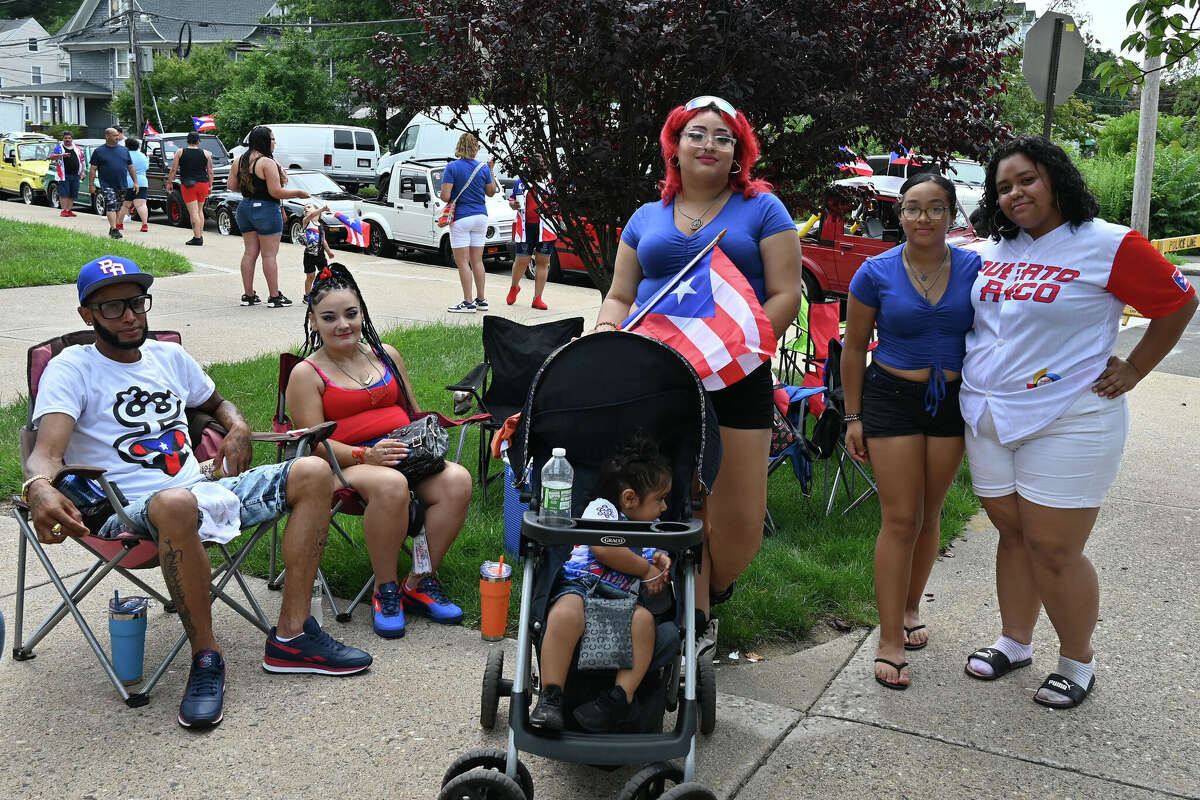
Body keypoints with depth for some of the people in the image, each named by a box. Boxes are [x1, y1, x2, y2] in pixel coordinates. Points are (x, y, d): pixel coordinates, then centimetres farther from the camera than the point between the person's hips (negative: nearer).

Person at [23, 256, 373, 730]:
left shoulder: (169, 357, 18)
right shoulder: (70, 369, 0)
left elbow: (217, 403, 35)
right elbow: (47, 451, -16)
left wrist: (237, 427, 10)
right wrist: (40, 487, -41)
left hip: (202, 491, 7)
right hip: (130, 512, -6)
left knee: (313, 472, -11)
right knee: (177, 503, -43)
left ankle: (291, 637, -14)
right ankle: (205, 656, -24)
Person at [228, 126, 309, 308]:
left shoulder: (239, 161, 6)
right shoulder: (268, 163, -17)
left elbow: (232, 184, 9)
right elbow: (276, 192, -20)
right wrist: (298, 193, -7)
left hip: (245, 208, 8)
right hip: (266, 210, -8)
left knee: (249, 253, 11)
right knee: (270, 255, -2)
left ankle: (248, 295, 14)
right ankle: (274, 296, 3)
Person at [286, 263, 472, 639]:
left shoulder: (386, 355, 19)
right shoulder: (306, 374, 4)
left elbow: (414, 412, 25)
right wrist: (366, 455, -21)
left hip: (404, 453, 5)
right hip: (347, 465, -5)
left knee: (457, 480, -26)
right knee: (390, 485, -39)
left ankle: (420, 581, -13)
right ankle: (385, 587, -19)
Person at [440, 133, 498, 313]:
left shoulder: (452, 167, -10)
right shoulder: (483, 168, 2)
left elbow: (445, 197, -15)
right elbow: (491, 192, 17)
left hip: (461, 217, -5)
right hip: (480, 217, 5)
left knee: (462, 262, -2)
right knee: (477, 261, 12)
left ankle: (468, 302, -4)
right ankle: (481, 300, 17)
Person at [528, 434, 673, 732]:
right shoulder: (601, 508, 6)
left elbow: (655, 584, 34)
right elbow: (605, 549, -12)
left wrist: (661, 565, 10)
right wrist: (646, 570, -1)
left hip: (624, 599, 5)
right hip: (580, 586, -5)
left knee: (643, 618, -29)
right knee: (566, 615, -38)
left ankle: (621, 696, -27)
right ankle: (550, 697, -31)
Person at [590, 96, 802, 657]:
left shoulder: (761, 210, 7)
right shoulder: (647, 219, 17)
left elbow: (785, 296, -1)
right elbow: (619, 297, 18)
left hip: (736, 379, -2)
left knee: (739, 519, -4)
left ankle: (714, 590, 26)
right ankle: (696, 622, 19)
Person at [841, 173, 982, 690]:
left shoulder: (974, 269, -2)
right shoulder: (876, 273, -6)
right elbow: (854, 346, 0)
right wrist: (853, 417, -2)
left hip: (952, 402, 2)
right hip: (892, 399, -2)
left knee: (929, 515, 13)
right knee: (900, 519, -5)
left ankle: (910, 608, 33)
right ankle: (890, 641, 0)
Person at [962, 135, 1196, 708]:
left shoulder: (1108, 245, -9)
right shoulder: (994, 251, 9)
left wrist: (1133, 369, -2)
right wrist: (965, 372, 14)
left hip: (1068, 423, -6)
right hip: (988, 418, 6)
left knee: (1054, 550, -1)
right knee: (1013, 535, 15)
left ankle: (1077, 663, 18)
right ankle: (1015, 643, 30)